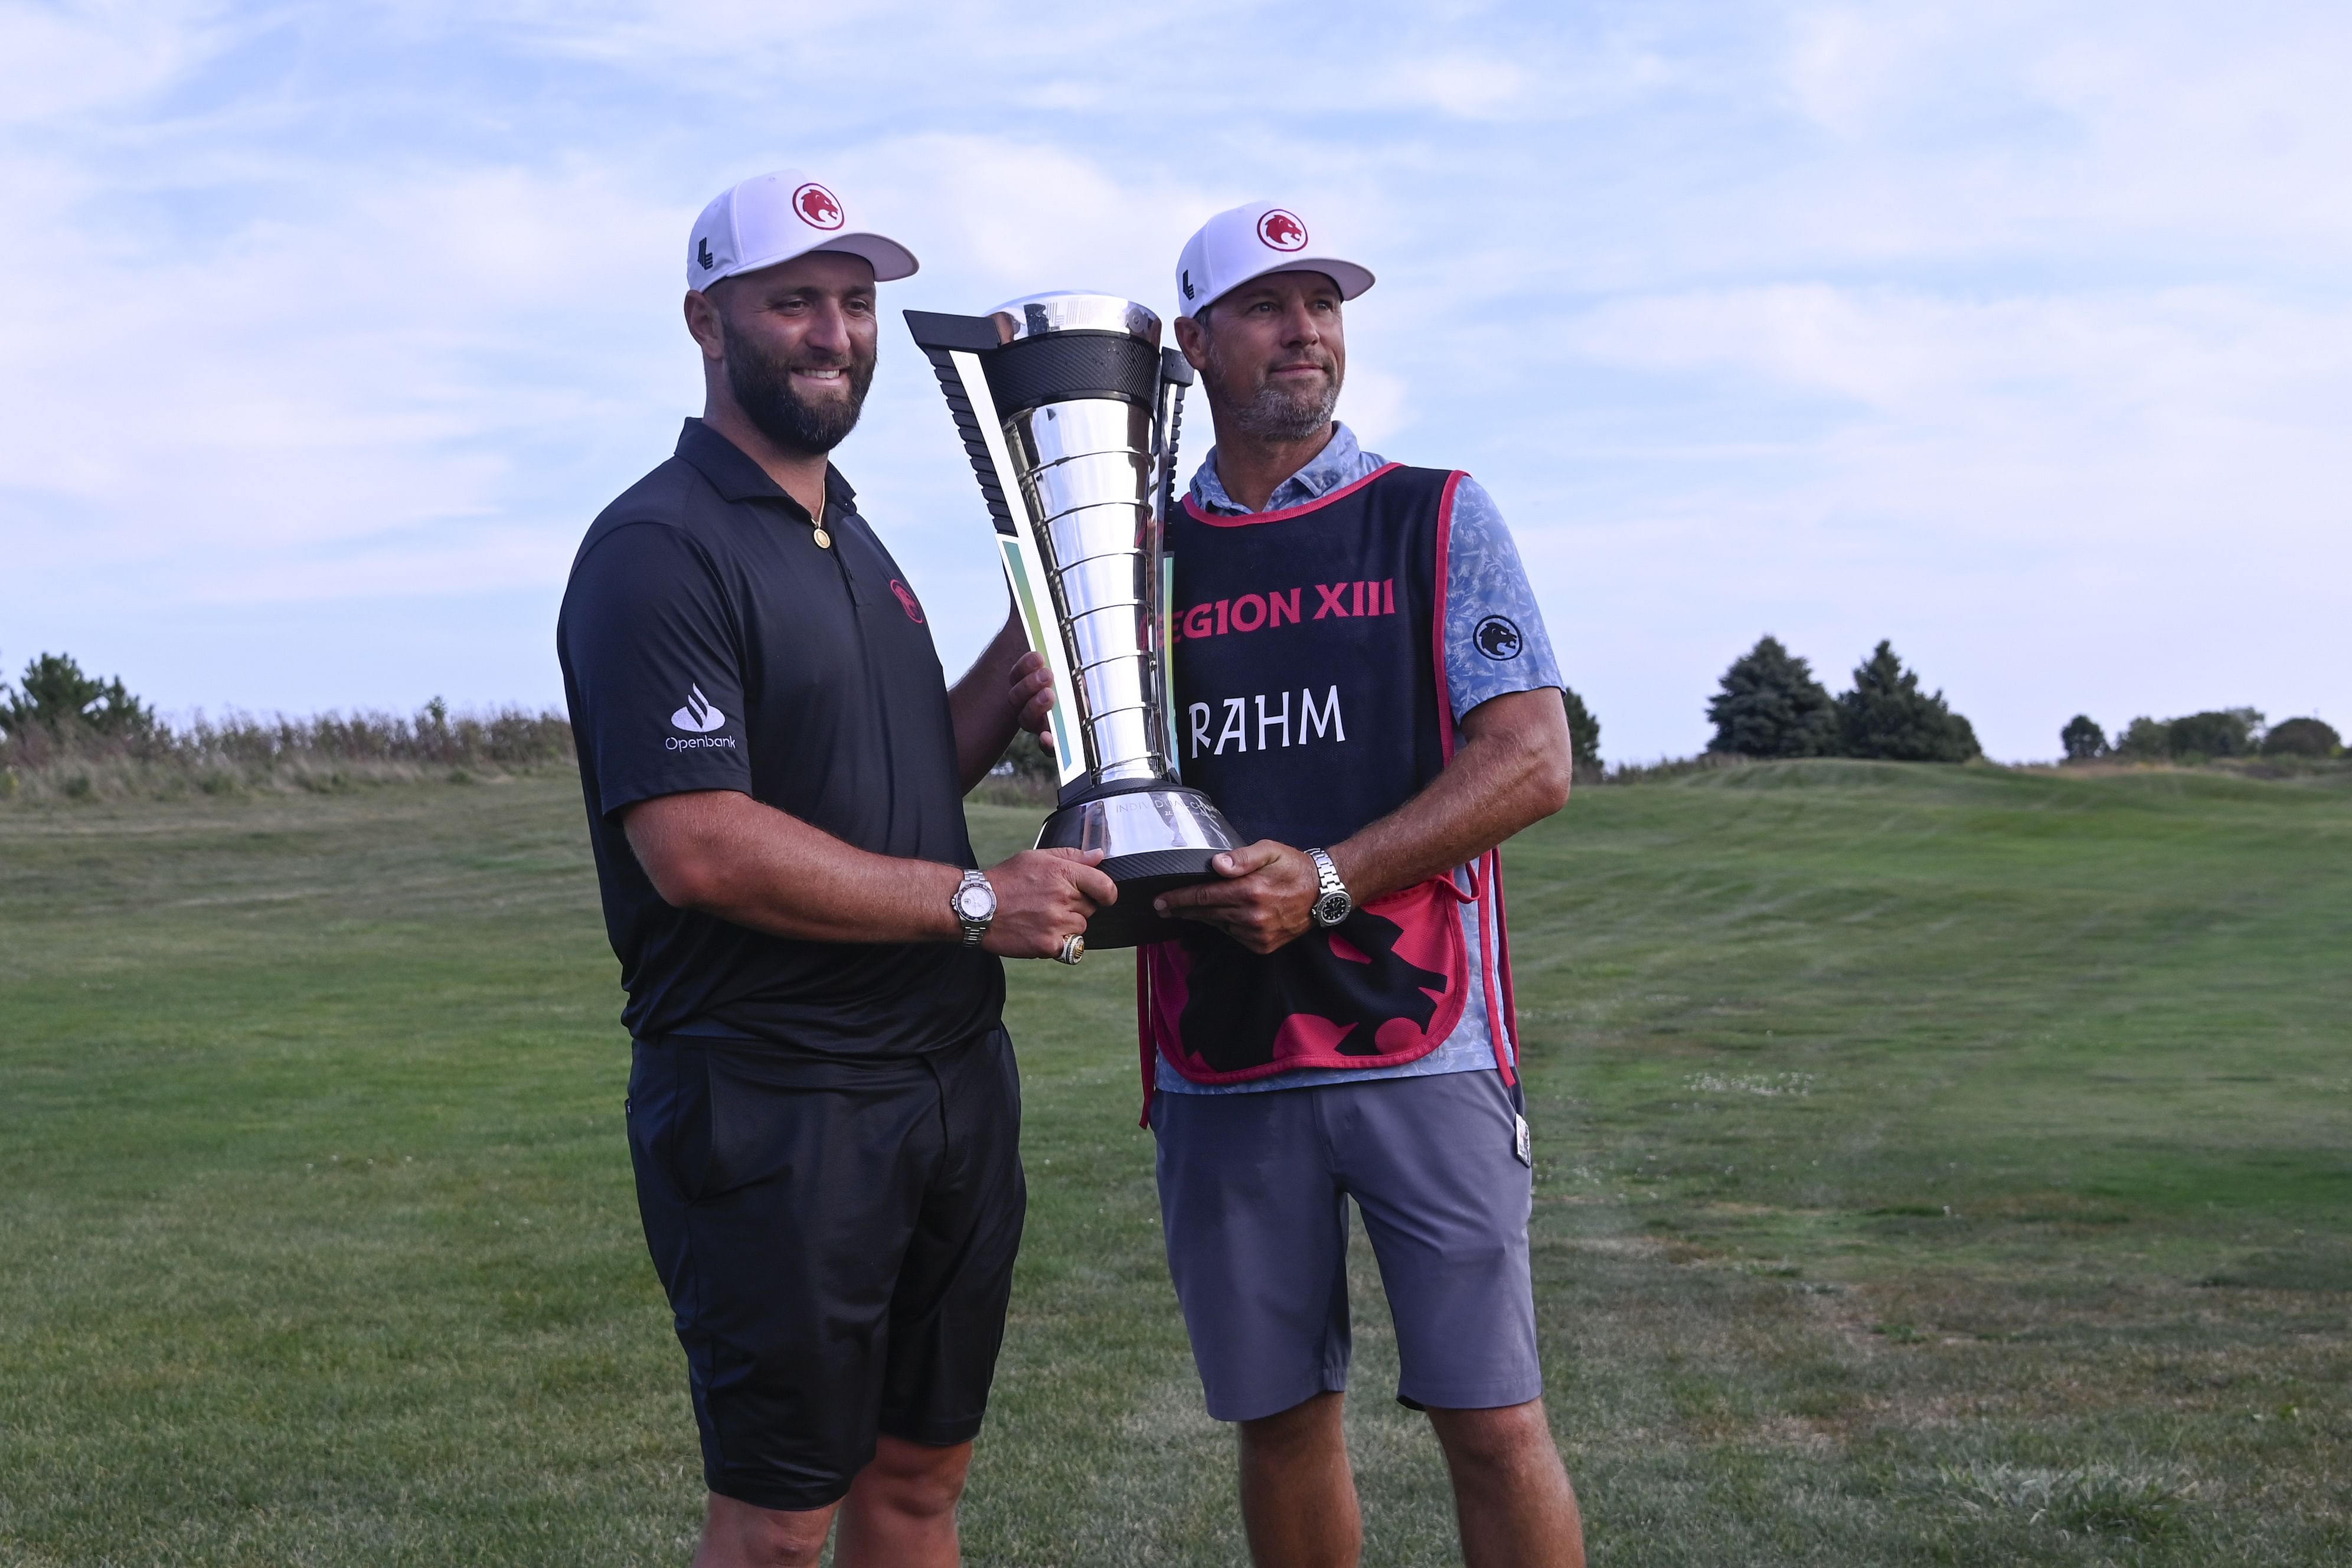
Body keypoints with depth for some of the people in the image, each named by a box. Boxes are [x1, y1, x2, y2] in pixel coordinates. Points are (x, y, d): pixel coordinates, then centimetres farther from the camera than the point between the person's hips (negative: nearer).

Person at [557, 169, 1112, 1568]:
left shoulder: (854, 538, 16)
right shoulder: (659, 549, -14)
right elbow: (698, 849, -23)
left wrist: (1008, 691, 4)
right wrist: (975, 902, -18)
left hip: (954, 1078, 9)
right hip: (775, 1108, -8)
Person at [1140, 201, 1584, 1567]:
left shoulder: (1438, 519, 4)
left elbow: (1533, 761, -5)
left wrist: (1327, 881, -14)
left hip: (1421, 1043, -2)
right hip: (1219, 1063, 3)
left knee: (1492, 1416, -2)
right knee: (1281, 1417, 10)